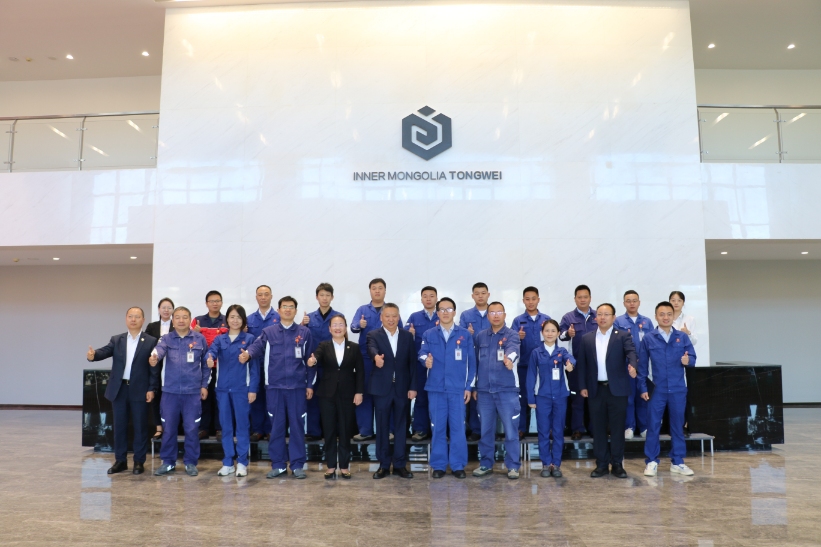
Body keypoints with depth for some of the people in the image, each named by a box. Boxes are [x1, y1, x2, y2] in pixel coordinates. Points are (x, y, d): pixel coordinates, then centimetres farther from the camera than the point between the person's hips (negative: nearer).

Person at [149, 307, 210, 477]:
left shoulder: (200, 338, 2)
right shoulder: (167, 338, 2)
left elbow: (205, 363, 8)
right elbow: (159, 349, -20)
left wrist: (204, 385, 4)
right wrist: (154, 357, -43)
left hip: (193, 391, -1)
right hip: (170, 390, 1)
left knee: (191, 428, 4)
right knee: (168, 428, 9)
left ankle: (191, 462, 18)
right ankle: (168, 462, 24)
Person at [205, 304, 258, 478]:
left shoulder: (249, 338, 1)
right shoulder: (219, 339, 9)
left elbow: (254, 365, -2)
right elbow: (211, 351, -12)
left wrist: (253, 388, -8)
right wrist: (210, 359, -36)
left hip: (242, 388, -3)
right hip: (223, 388, 3)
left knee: (242, 425, 3)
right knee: (226, 426, 9)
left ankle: (242, 463, 13)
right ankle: (227, 463, 19)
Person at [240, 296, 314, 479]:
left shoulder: (304, 332, 5)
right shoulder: (268, 332, 6)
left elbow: (310, 360, 6)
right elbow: (257, 346, -11)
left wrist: (310, 384, 3)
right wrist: (247, 354, -34)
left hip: (297, 386, 0)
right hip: (275, 386, 1)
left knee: (297, 425, 4)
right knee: (276, 425, 8)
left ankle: (297, 465, 14)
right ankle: (278, 464, 19)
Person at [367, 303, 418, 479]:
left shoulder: (407, 336, 6)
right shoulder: (374, 335, -1)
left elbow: (412, 362, 4)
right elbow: (372, 348, -24)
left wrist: (413, 387, -2)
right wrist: (376, 356, -48)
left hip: (402, 388, 2)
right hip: (382, 387, -2)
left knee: (401, 426, 8)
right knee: (382, 427, 6)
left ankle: (399, 464, 18)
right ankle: (384, 465, 17)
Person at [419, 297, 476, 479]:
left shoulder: (465, 334, 5)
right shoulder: (429, 335, 8)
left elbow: (471, 362, 5)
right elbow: (422, 353, -5)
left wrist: (469, 386, 1)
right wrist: (426, 359, -29)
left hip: (457, 388, -1)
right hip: (436, 388, 1)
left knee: (458, 427, 2)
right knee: (437, 427, 5)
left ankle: (458, 465, 13)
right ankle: (439, 465, 15)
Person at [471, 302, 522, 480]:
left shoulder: (512, 334, -4)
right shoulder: (480, 336, 8)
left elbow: (512, 349, -27)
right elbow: (476, 362, 12)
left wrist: (509, 358, -50)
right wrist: (474, 387, 11)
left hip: (507, 390, -3)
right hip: (484, 391, 3)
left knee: (511, 430, 3)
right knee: (486, 430, 11)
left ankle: (513, 466, 16)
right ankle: (486, 464, 24)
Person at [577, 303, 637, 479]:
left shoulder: (623, 336, 1)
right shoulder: (587, 338, 9)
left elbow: (631, 351, -16)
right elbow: (582, 363, 9)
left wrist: (632, 365, -38)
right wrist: (583, 386, 2)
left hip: (617, 389, -2)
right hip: (596, 389, 2)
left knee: (617, 427, 5)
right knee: (598, 428, 7)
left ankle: (617, 464, 17)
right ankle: (601, 464, 17)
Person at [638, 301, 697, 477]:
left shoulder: (683, 337, 2)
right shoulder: (648, 338, -2)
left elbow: (693, 358, 0)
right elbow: (642, 365, 1)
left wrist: (688, 360, -24)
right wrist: (643, 387, -2)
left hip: (678, 389, 1)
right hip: (657, 390, -1)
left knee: (677, 425, 11)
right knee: (653, 425, 5)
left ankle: (677, 462, 23)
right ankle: (652, 461, 15)